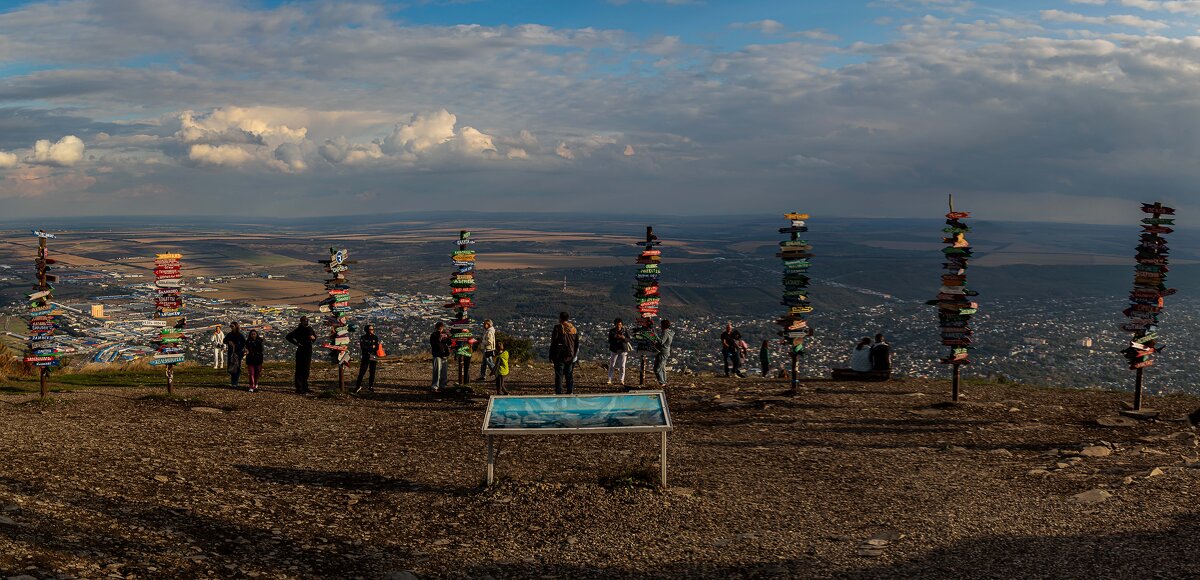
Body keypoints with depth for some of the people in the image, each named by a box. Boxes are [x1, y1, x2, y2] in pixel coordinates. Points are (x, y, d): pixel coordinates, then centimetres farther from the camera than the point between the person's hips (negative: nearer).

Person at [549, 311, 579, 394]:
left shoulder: (558, 327, -8)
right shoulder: (574, 328, 9)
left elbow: (553, 342, -9)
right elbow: (577, 344, 11)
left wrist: (551, 356, -5)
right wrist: (574, 355, 17)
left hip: (560, 355, -5)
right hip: (570, 356, 5)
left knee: (559, 374, -3)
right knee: (569, 375, 11)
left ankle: (558, 392, -5)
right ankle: (570, 391, 12)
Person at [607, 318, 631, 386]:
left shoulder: (625, 331, -2)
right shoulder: (611, 331, -1)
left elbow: (630, 340, -3)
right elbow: (609, 341, -4)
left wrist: (624, 338, -22)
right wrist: (614, 337, -21)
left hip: (623, 350, 0)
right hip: (614, 350, 0)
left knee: (622, 366, -1)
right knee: (612, 365, -1)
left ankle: (621, 380, 7)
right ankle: (609, 380, 4)